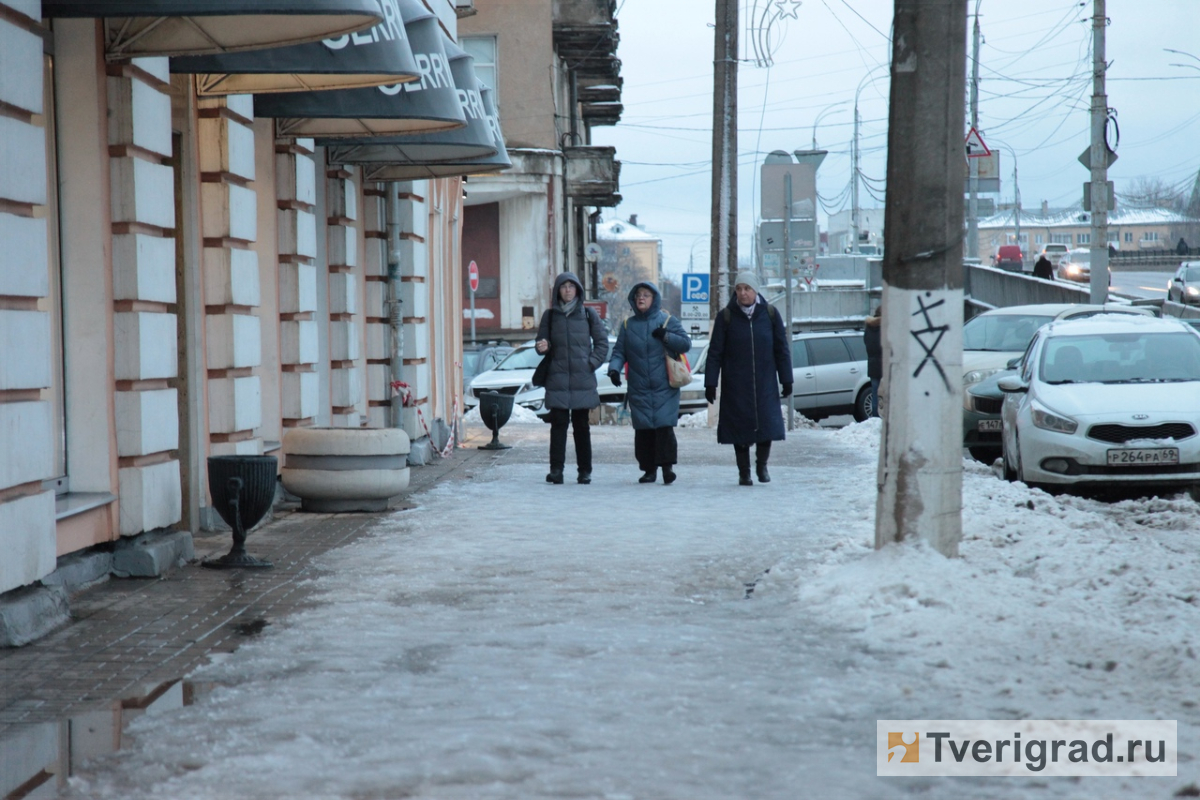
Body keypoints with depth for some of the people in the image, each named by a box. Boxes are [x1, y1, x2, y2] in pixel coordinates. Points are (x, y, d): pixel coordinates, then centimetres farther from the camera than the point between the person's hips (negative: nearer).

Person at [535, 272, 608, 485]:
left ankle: (585, 471, 9)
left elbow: (602, 342, 10)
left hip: (582, 379, 0)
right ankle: (556, 469, -7)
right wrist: (542, 347, -9)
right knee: (558, 423, -7)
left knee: (581, 426, 4)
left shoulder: (588, 315, 7)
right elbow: (542, 343, 13)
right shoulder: (550, 315, 8)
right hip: (557, 378, 0)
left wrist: (592, 363, -3)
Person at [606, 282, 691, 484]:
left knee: (664, 427, -12)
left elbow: (686, 344, 1)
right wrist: (614, 369, -8)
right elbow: (619, 351, 10)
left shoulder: (668, 321, 4)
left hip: (665, 389, -3)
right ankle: (649, 469, 9)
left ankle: (667, 467, -7)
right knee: (643, 430, 1)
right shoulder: (628, 325, 12)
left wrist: (666, 336, -13)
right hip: (638, 390, 3)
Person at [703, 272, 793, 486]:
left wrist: (786, 380, 3)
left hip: (765, 383, 1)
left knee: (767, 425, -5)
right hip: (735, 386, -1)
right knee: (740, 427, 0)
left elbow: (782, 350, 6)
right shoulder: (726, 316, -1)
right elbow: (715, 352, -1)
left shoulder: (770, 315, 3)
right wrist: (710, 383, -6)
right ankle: (744, 472, 14)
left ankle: (762, 464, 20)